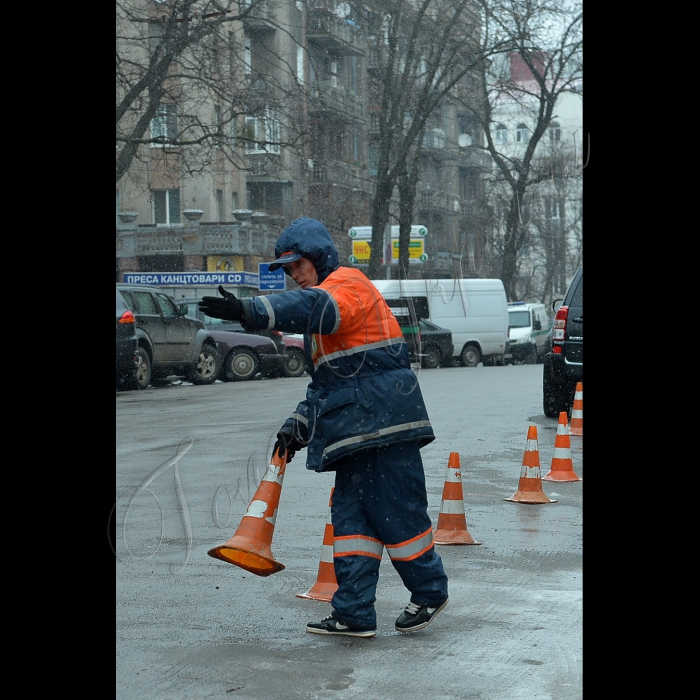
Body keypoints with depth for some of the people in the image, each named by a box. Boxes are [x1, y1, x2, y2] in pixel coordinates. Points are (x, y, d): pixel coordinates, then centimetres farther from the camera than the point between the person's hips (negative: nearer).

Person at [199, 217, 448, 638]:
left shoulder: (347, 283, -6)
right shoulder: (327, 295, 25)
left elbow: (314, 308, -31)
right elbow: (326, 381, 27)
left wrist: (249, 311, -44)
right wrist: (298, 425, 15)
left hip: (384, 421, -10)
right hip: (357, 429, 10)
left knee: (397, 512, -3)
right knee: (351, 515, 5)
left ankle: (431, 592, 15)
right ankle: (355, 614, 6)